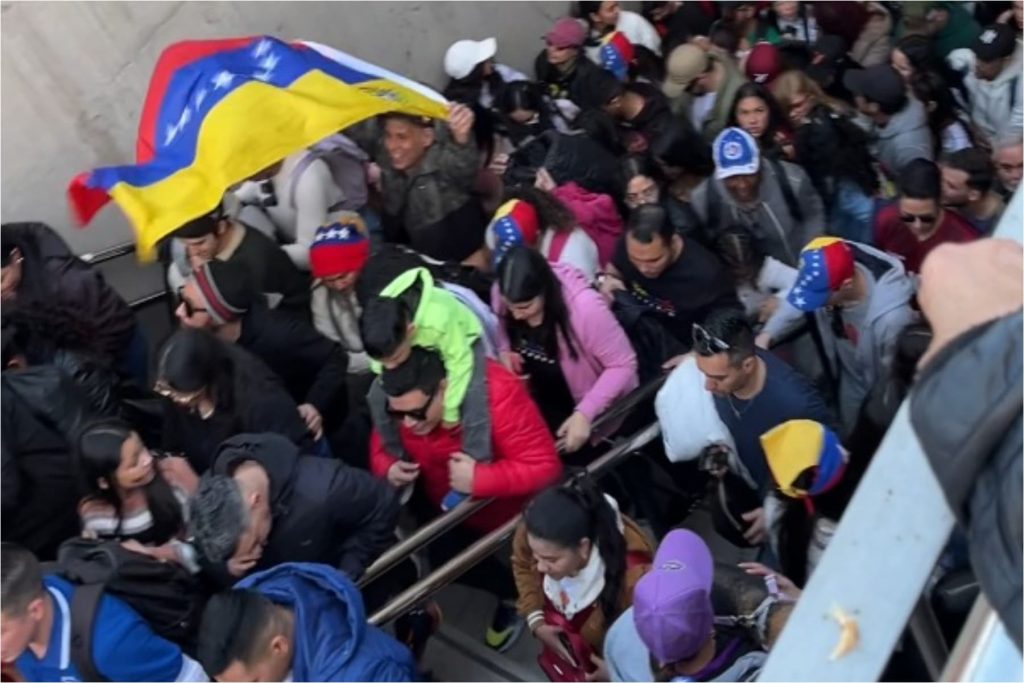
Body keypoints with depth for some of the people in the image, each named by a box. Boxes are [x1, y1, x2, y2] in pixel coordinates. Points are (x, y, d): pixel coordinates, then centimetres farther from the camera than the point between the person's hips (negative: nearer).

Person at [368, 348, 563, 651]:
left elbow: (544, 465, -37)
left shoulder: (497, 393, -37)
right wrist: (388, 469, -24)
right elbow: (381, 446, -2)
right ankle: (513, 591, 23)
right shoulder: (403, 401, -20)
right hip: (446, 502, 5)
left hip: (505, 505, -5)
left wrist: (478, 479, -44)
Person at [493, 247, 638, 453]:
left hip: (598, 405, -4)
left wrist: (585, 413, -31)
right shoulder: (502, 294, -19)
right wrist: (504, 353, -17)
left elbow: (622, 365, -24)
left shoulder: (584, 306, -34)